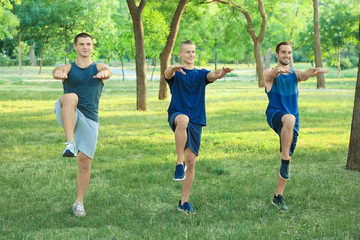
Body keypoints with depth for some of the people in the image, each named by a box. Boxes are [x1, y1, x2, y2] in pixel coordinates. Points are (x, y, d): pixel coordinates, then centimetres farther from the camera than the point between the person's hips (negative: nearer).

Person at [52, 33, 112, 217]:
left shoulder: (98, 68, 9)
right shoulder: (69, 68, 9)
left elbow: (107, 71, -16)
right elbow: (57, 71, -16)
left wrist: (105, 73, -43)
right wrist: (59, 73, -43)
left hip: (89, 119, 1)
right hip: (68, 116, -1)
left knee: (85, 162, -2)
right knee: (71, 97, -35)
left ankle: (79, 202, 15)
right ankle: (70, 144, -46)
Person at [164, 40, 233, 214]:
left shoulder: (200, 74, 15)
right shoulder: (176, 73, 7)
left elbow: (212, 76, -7)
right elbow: (167, 74, -18)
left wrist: (221, 73, -32)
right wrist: (174, 68, -43)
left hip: (196, 121, 4)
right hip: (176, 115, -3)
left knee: (191, 162, 1)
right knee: (183, 119, -41)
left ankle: (184, 202, 11)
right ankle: (179, 163, -38)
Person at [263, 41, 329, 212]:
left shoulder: (295, 74, 11)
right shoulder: (270, 74, 2)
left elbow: (306, 74, -13)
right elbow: (272, 73, -24)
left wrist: (316, 71, -38)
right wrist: (278, 70, -51)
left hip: (292, 120, 4)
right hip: (274, 115, -4)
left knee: (288, 158, 2)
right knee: (289, 119, -39)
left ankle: (278, 196, 14)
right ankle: (284, 161, -32)